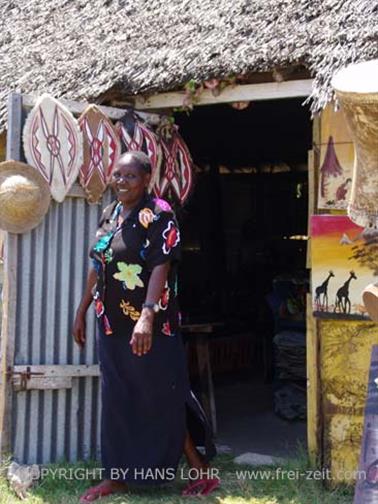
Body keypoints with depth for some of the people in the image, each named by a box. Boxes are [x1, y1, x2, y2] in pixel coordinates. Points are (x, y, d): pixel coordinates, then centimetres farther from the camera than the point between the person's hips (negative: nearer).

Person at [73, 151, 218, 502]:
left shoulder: (158, 214, -12)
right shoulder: (109, 214, 11)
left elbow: (161, 267, -21)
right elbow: (97, 268, 17)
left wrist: (147, 316, -31)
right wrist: (81, 311, 18)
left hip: (149, 327, -7)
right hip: (111, 325, 7)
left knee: (161, 399, 1)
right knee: (117, 400, 13)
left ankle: (201, 470, 16)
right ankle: (118, 475, 24)